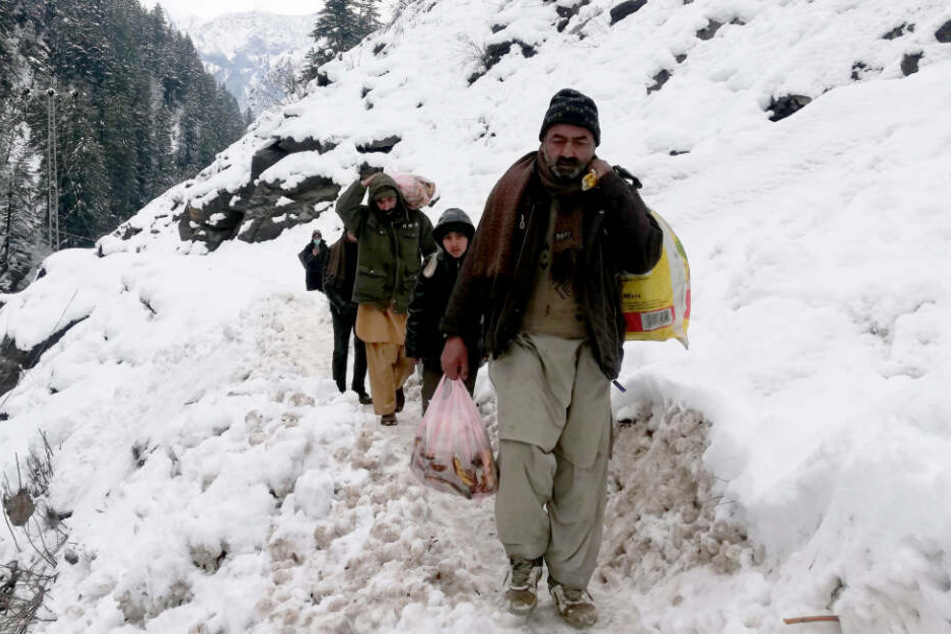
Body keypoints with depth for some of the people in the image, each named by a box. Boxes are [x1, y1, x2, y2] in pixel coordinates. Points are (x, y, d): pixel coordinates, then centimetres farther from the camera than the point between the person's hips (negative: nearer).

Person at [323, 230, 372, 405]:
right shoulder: (334, 251, 0)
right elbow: (327, 283, -1)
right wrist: (341, 304, -13)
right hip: (341, 309, -1)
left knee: (362, 349, 3)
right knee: (341, 350, -3)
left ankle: (359, 390, 12)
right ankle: (339, 391, 2)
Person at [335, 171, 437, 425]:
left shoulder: (416, 219, 3)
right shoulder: (364, 220, 1)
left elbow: (433, 252, 11)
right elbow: (343, 207, -18)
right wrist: (363, 184, -19)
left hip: (407, 300, 2)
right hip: (375, 301, -1)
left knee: (409, 354, 7)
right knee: (381, 357, -2)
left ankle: (396, 385, 39)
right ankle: (386, 409, 12)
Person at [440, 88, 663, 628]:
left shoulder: (612, 195, 4)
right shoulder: (516, 190, 2)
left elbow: (644, 258, -11)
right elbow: (481, 263, 7)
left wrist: (612, 189, -15)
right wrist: (458, 332, 7)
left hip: (589, 352, 2)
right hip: (524, 344, -2)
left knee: (583, 469, 4)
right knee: (526, 447, -20)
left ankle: (572, 579, 19)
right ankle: (525, 558, 2)